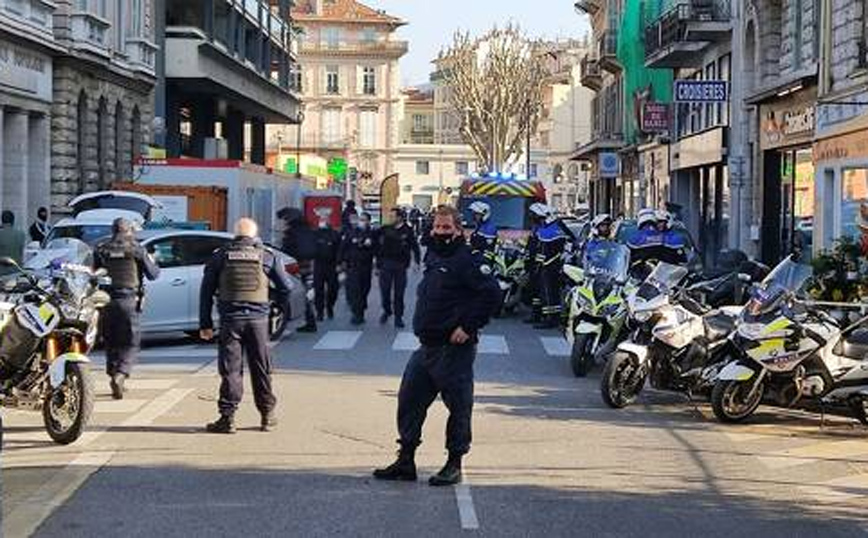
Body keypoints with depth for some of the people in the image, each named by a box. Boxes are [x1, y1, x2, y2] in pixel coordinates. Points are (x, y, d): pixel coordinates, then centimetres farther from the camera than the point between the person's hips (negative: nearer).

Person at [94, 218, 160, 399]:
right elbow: (152, 274, 1)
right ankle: (120, 375, -20)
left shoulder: (102, 250, 5)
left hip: (107, 301, 3)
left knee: (111, 342, 14)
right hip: (129, 300, -3)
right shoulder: (136, 249, -4)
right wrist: (152, 262, 21)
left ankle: (114, 376, 16)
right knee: (131, 343, 0)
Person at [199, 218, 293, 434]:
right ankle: (267, 416, 16)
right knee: (261, 369, 9)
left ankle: (227, 417, -3)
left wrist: (205, 324, 8)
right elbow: (286, 286, 6)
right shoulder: (266, 257, 5)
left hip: (230, 319, -1)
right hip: (258, 319, 1)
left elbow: (206, 292, 4)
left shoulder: (220, 256, 4)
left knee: (230, 370, 1)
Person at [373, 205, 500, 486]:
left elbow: (492, 293, -21)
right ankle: (406, 461, 17)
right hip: (427, 346, 9)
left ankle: (454, 465, 10)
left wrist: (468, 326, -19)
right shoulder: (433, 257, 15)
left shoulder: (467, 260, -12)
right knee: (409, 400, 9)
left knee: (458, 405, 1)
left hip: (454, 348, -9)